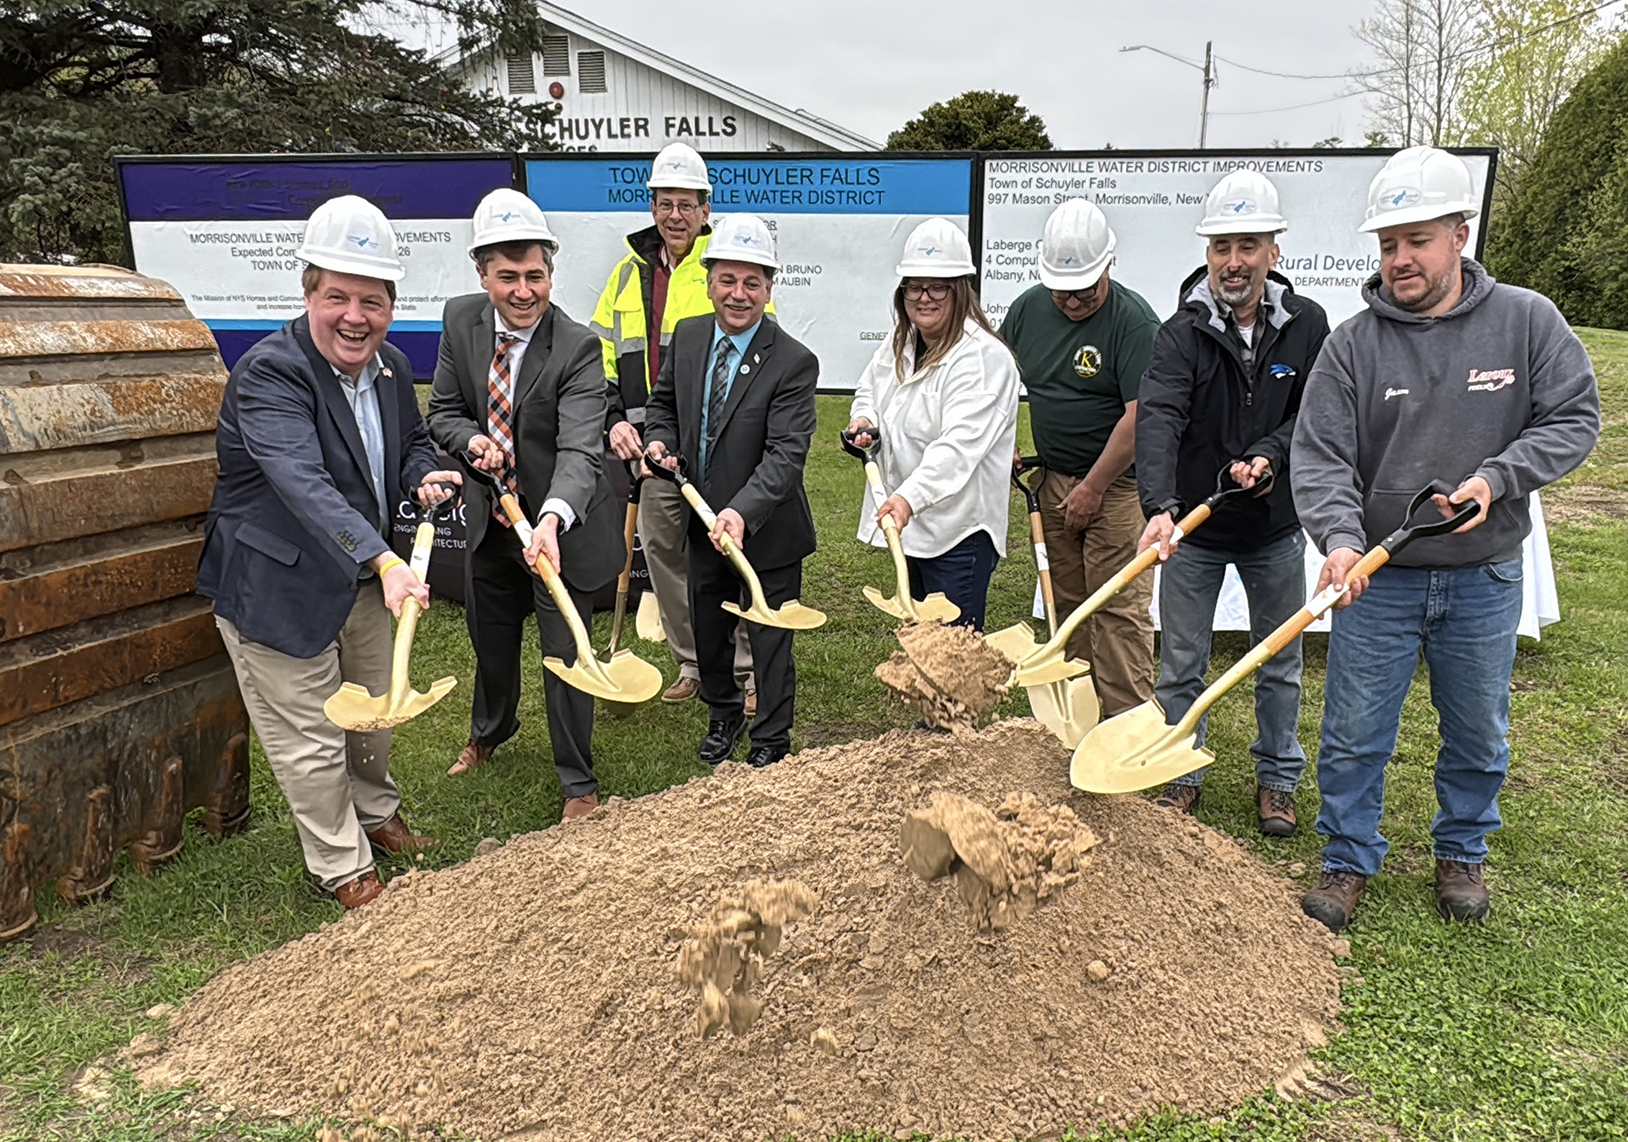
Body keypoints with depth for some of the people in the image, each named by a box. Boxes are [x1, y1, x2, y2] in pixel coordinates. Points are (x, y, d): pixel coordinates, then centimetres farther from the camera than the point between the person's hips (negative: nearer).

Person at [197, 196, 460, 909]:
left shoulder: (391, 367, -3)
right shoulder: (268, 373, -26)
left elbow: (411, 441, 16)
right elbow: (303, 482, -40)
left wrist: (422, 475, -9)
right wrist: (383, 561, -53)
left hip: (365, 575, 7)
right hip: (278, 585, -7)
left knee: (372, 711, 25)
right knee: (310, 738, 6)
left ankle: (377, 815, 49)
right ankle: (343, 869, 27)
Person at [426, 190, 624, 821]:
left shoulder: (577, 348, -25)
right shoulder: (461, 321, -8)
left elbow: (580, 451, -35)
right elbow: (444, 411, 2)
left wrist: (551, 520, -53)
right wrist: (473, 438, -22)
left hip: (560, 523, -5)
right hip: (490, 517, 5)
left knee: (566, 654, 3)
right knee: (490, 635, 25)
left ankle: (579, 784, 24)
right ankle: (489, 732, 55)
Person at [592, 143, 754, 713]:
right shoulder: (630, 271, 13)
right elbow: (601, 352, 17)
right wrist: (614, 418, 3)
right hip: (650, 446, 6)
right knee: (662, 552, 12)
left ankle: (750, 671, 14)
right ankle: (692, 664, 28)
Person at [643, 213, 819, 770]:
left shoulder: (794, 363, -20)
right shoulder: (686, 335, -2)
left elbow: (786, 454, -27)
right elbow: (663, 401, 14)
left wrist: (742, 512, -41)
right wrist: (660, 441, -8)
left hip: (765, 531, -5)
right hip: (703, 521, 6)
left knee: (769, 640, 10)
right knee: (708, 632, 23)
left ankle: (771, 741, 32)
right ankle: (723, 714, 48)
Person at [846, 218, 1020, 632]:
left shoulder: (983, 357, -19)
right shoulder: (898, 345, 8)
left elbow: (959, 445, -29)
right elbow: (869, 390, 26)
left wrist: (910, 497, -41)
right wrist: (863, 419, 2)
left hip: (960, 529, -8)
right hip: (911, 522, 9)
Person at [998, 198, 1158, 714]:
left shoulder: (1134, 320, -14)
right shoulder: (1028, 308, 5)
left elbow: (1139, 416, -18)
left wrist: (1093, 487, -15)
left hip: (1117, 483, -6)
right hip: (1054, 480, 6)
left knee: (1119, 609, -7)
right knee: (1066, 605, 12)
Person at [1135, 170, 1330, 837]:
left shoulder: (1306, 324, -3)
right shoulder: (1181, 333, -14)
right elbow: (1157, 419, -29)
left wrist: (1269, 453, -21)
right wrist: (1161, 507, -44)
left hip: (1276, 528, 2)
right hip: (1194, 528, -2)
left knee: (1280, 663, 15)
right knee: (1180, 663, 7)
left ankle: (1278, 778, 33)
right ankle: (1181, 774, 26)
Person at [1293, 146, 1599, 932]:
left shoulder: (1526, 320, -5)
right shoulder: (1352, 344, -8)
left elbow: (1575, 417, -2)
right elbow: (1319, 457, -14)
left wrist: (1496, 480, -18)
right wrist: (1341, 541, -30)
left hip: (1484, 578, 1)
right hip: (1378, 578, -1)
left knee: (1478, 734, 17)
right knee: (1353, 736, 7)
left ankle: (1461, 854, 40)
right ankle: (1349, 861, 27)